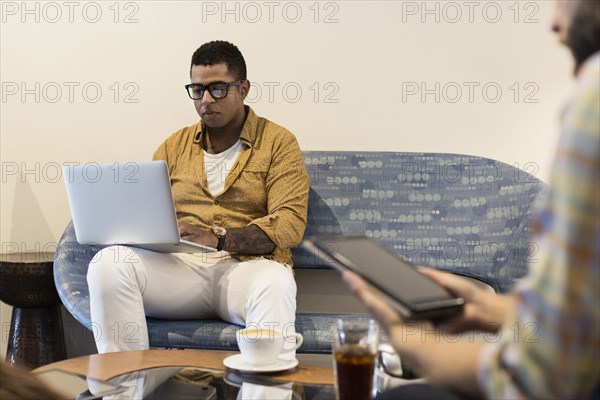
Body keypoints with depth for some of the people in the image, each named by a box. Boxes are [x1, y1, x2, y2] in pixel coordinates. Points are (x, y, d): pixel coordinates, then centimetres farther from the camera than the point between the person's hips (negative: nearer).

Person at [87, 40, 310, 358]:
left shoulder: (278, 142, 8)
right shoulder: (175, 146, 21)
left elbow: (289, 224, -4)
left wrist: (218, 237, -19)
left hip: (245, 265, -3)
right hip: (179, 265, 4)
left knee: (274, 283, -39)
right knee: (108, 263, -25)